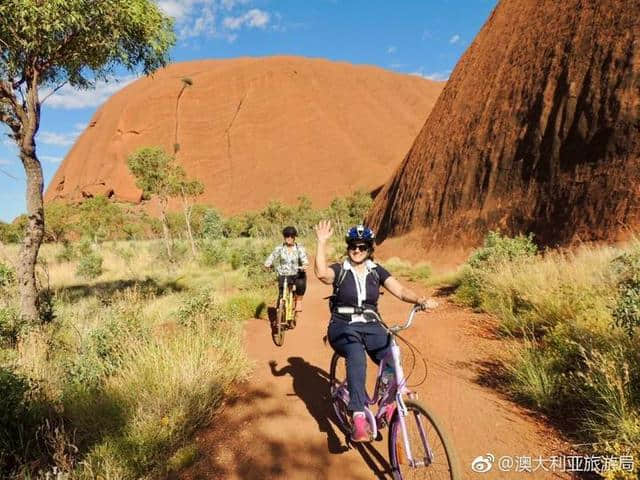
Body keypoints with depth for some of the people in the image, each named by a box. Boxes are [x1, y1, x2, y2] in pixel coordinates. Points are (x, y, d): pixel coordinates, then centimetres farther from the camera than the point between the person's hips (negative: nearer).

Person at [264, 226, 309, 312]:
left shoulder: (300, 248, -2)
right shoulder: (279, 248, 1)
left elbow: (304, 259, -14)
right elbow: (271, 258, -2)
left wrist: (304, 266, -38)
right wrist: (268, 264, -25)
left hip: (297, 275, -1)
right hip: (283, 276, 1)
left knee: (301, 283, -32)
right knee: (281, 297, -4)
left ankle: (298, 301, -6)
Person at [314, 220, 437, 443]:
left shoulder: (377, 271, 6)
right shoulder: (339, 271, -2)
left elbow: (400, 290, -6)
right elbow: (321, 273, -25)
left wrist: (421, 300, -24)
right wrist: (322, 242, -26)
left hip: (370, 327, 3)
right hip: (342, 327, -3)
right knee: (356, 355, -35)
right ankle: (359, 418, -34)